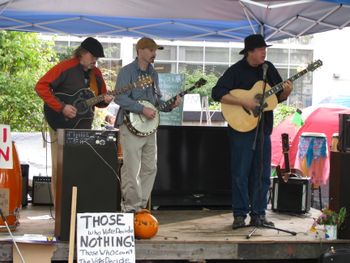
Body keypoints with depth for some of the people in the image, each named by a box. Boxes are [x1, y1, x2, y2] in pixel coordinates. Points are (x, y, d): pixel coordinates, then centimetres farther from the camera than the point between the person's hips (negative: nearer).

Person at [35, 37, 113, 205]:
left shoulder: (96, 73, 11)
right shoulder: (65, 68, -10)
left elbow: (99, 101, 18)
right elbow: (41, 87, -15)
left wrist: (105, 101, -7)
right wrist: (62, 107, -20)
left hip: (83, 128, 6)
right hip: (61, 124, -6)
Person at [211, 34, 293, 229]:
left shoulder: (268, 69, 9)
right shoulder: (236, 71, -7)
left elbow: (279, 97, 15)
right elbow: (217, 93, -16)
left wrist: (286, 92, -8)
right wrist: (244, 101, -22)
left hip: (264, 128, 5)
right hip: (242, 128, -5)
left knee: (262, 174, 8)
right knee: (241, 174, -1)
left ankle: (258, 214, 16)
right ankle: (240, 215, 7)